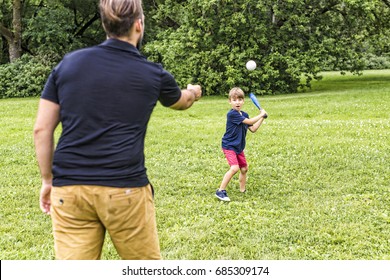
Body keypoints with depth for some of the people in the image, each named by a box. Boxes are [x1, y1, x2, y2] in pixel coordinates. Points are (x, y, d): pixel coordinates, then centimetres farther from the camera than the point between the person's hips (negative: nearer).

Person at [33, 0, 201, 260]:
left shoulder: (68, 63, 6)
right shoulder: (153, 74, 4)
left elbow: (42, 129, 5)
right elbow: (182, 101, 27)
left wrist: (48, 180, 15)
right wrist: (193, 92, 51)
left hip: (68, 190, 2)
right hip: (125, 190, -2)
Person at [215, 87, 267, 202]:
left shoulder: (244, 115, 6)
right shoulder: (232, 114, -21)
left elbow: (253, 129, 8)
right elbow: (249, 121, -24)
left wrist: (262, 118, 1)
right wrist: (261, 115, -11)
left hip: (239, 147, 9)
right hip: (229, 146, -9)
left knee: (244, 168, 15)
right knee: (235, 168, -23)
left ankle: (242, 190, 32)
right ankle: (220, 191, -15)